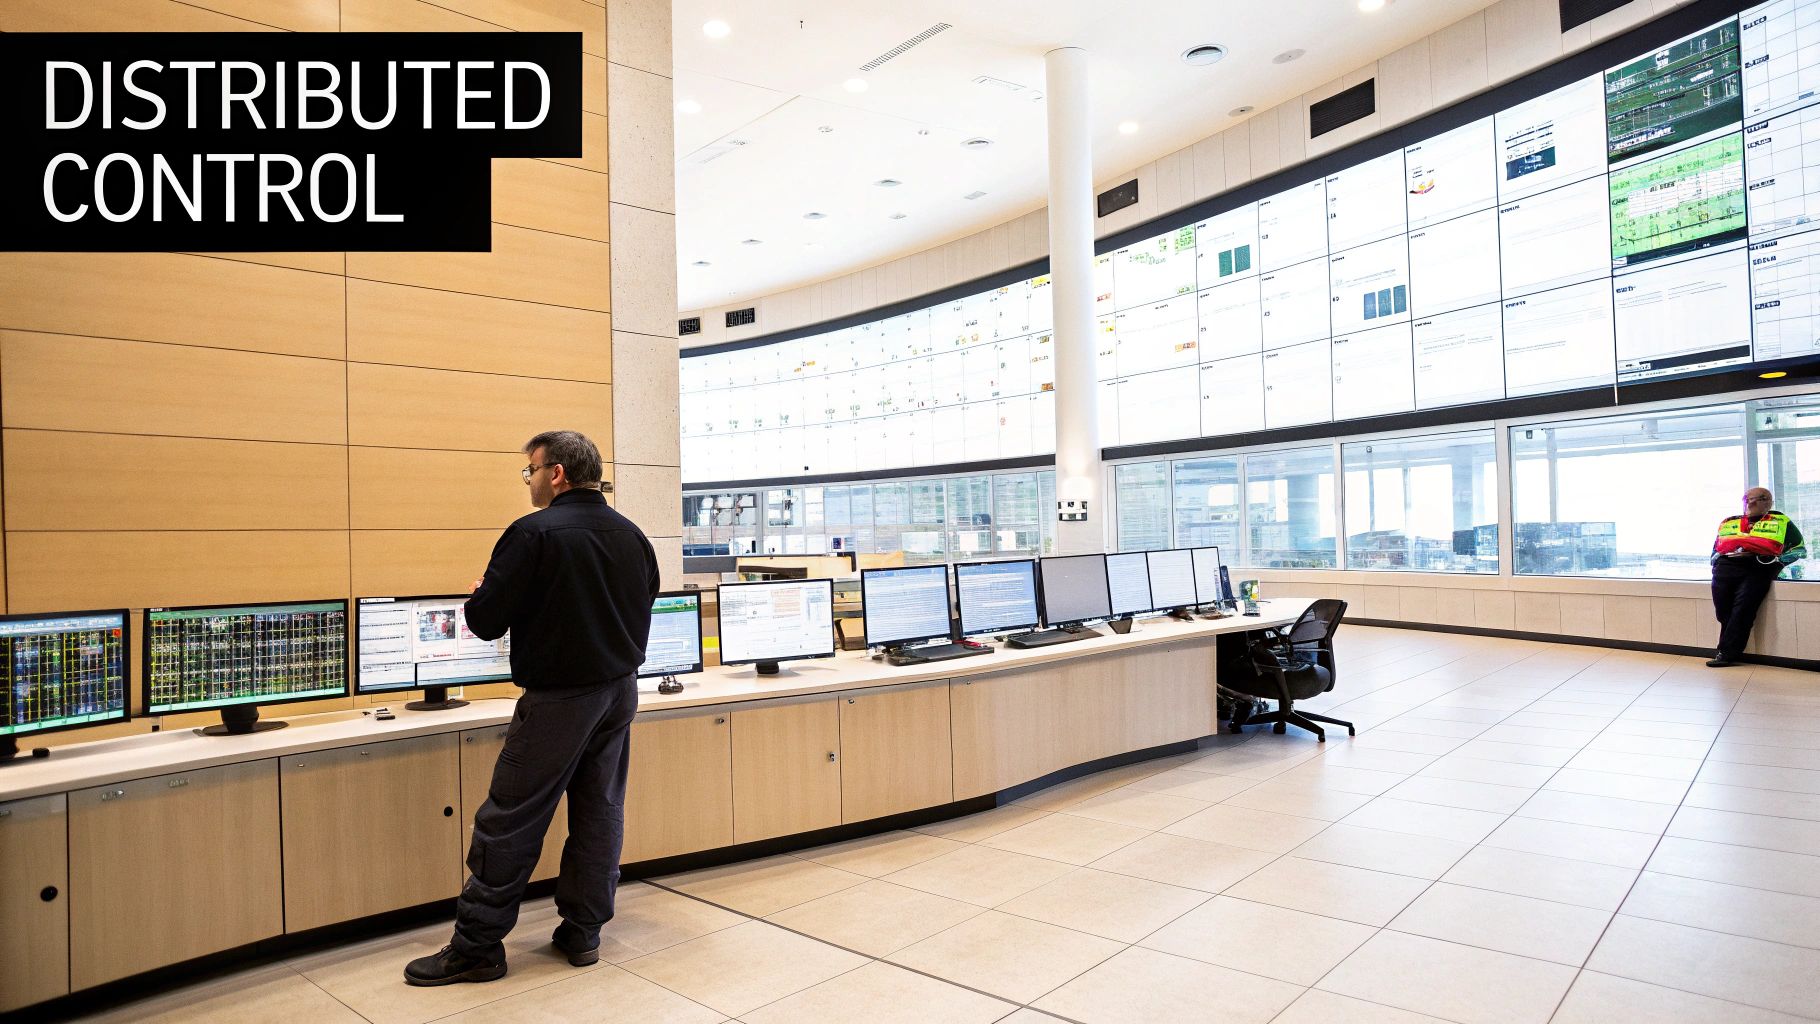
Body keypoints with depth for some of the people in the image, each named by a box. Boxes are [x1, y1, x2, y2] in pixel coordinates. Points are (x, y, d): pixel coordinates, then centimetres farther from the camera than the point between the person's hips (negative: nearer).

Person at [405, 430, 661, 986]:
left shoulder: (534, 534, -16)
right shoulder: (632, 536, 5)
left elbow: (486, 622, -14)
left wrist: (480, 596, 7)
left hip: (559, 696, -7)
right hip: (621, 689, 7)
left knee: (509, 821, 3)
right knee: (601, 811, 13)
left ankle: (476, 948, 13)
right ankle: (583, 932, 22)